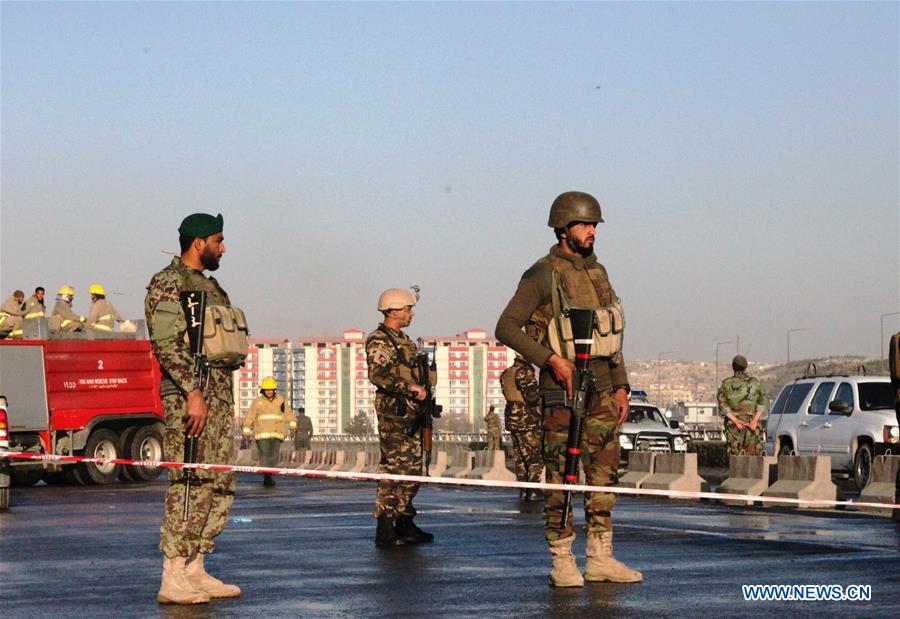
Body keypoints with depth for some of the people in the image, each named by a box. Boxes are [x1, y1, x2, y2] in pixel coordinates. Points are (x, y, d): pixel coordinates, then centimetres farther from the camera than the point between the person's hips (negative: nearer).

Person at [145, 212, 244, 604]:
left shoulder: (209, 286, 22)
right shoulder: (169, 283, -7)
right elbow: (167, 343, -17)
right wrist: (193, 391, -24)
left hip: (219, 397, 10)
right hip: (188, 395, -10)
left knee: (219, 488, 9)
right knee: (190, 486, -11)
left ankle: (194, 570, 14)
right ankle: (173, 580, -10)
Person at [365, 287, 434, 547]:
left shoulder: (403, 340, 21)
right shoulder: (378, 341, -10)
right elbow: (378, 375, -25)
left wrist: (421, 392, 22)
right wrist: (410, 387, -26)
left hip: (410, 413, 10)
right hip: (393, 412, -10)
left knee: (412, 469, 12)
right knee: (394, 468, -12)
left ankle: (405, 524, 20)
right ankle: (385, 530, -13)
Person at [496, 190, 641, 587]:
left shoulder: (598, 273, 14)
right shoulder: (542, 275, -9)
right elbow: (506, 328, -14)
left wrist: (621, 386, 13)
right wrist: (551, 358, -21)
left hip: (601, 389, 7)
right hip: (562, 391, -7)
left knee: (604, 475, 7)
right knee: (562, 479, -4)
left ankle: (600, 558, 13)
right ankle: (562, 562, 1)